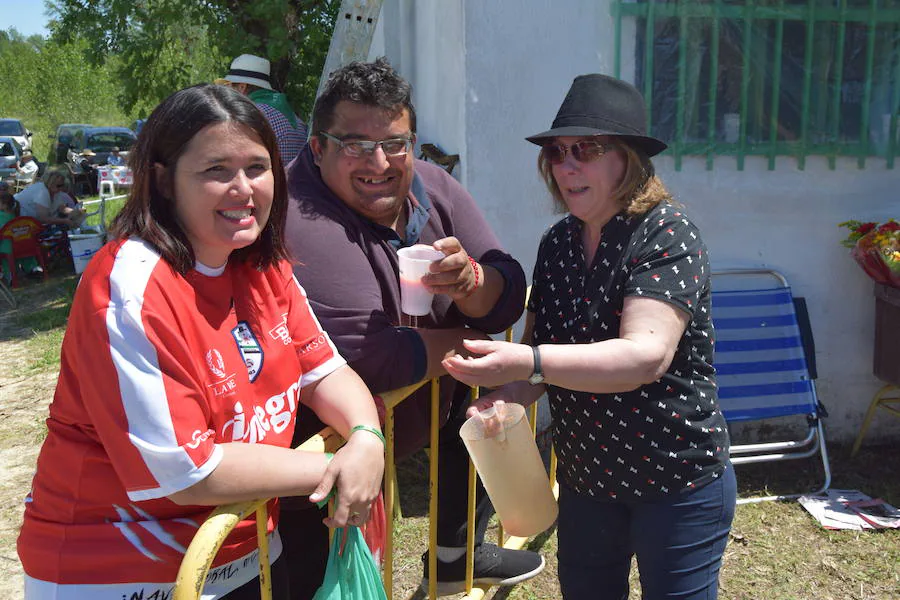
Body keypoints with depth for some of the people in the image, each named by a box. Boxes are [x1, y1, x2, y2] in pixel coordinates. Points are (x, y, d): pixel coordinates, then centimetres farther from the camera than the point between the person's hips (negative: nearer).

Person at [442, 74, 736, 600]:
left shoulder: (668, 235, -18)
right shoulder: (558, 243, 1)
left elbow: (647, 354, -31)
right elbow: (541, 347, 4)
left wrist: (528, 364, -41)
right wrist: (509, 395, -17)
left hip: (678, 481, -6)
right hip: (585, 477, 6)